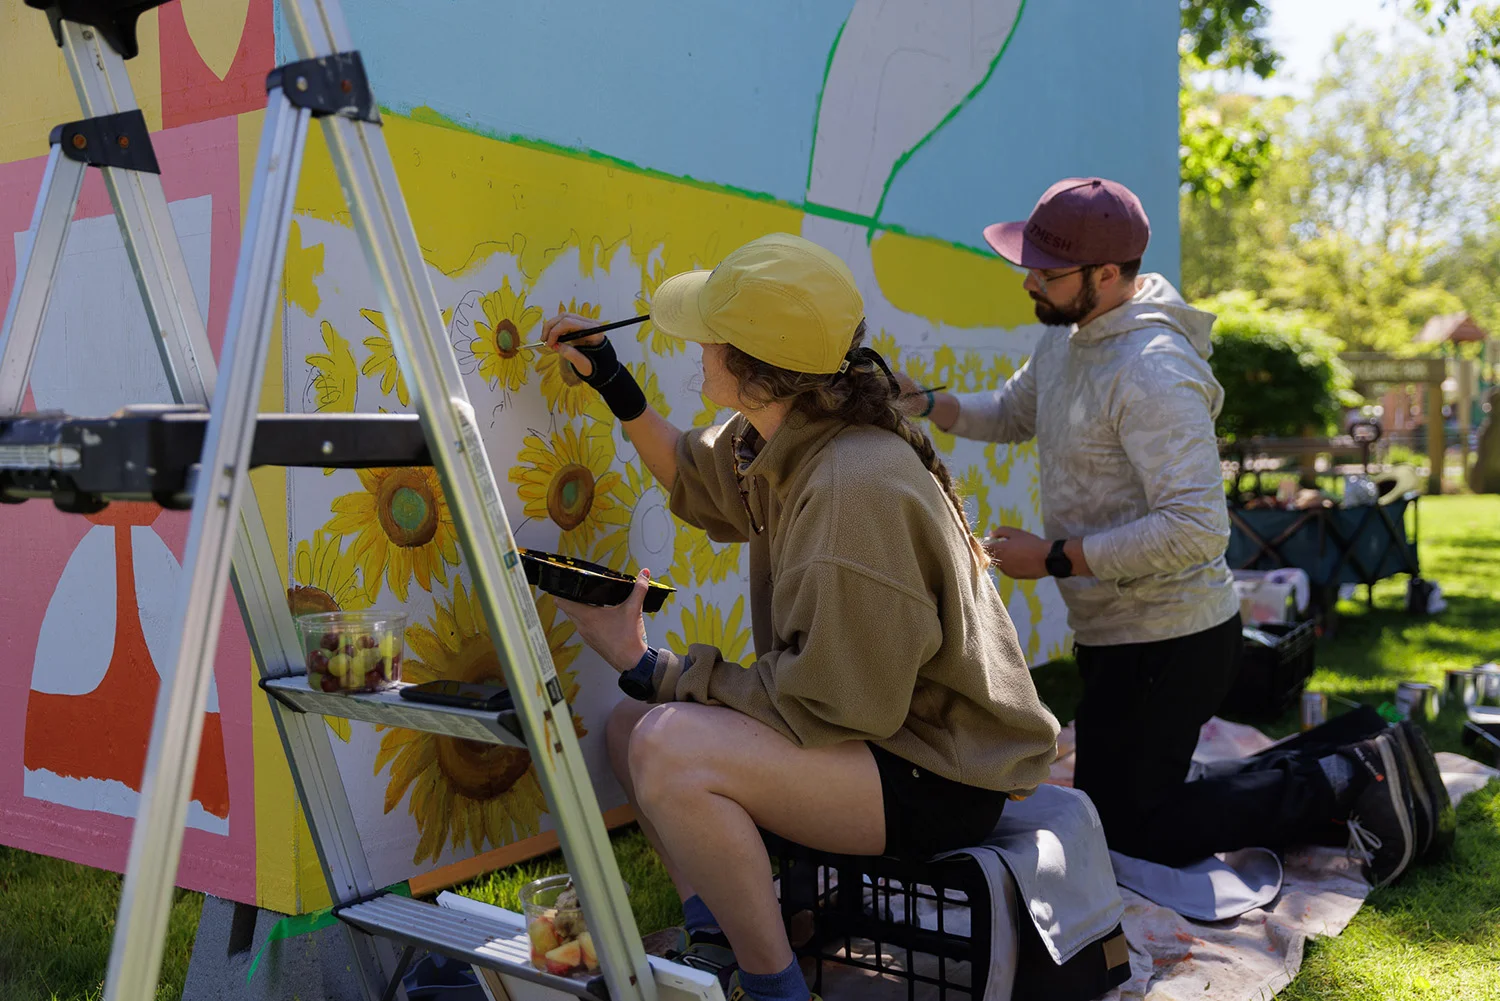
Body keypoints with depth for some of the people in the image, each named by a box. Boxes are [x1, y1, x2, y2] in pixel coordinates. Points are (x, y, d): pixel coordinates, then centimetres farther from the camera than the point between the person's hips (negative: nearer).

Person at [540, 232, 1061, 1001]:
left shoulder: (855, 489, -29)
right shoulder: (781, 441, 0)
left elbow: (830, 706, -25)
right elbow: (696, 478, 24)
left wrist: (651, 669, -19)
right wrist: (613, 385, 16)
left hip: (943, 780, -10)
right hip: (880, 723, 10)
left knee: (669, 748, -27)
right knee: (631, 725, 9)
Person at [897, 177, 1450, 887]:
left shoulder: (1151, 373, -26)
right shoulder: (1068, 336, 4)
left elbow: (1198, 529, -32)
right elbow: (1011, 413, 20)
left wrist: (1054, 557, -25)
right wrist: (925, 404, 0)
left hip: (1168, 647, -10)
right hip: (1116, 636, 10)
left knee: (1126, 835, 0)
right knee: (1111, 806, 20)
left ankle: (1344, 782, 7)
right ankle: (1348, 773, 22)